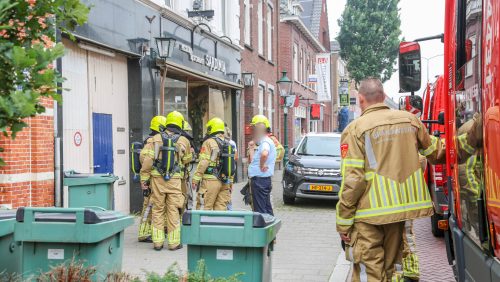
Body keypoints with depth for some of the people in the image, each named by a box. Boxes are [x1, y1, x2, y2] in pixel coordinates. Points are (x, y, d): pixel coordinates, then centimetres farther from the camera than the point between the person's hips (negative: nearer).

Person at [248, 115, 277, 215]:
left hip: (260, 180, -10)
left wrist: (261, 166, -25)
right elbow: (254, 160, 27)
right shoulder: (267, 142, 18)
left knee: (260, 209, -7)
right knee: (267, 208, 17)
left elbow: (264, 154, -39)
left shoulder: (265, 142, -15)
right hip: (264, 179, 10)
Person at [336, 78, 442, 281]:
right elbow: (434, 152, 22)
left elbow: (352, 180, -13)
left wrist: (343, 223, -7)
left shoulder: (356, 129, -9)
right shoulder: (410, 120, 6)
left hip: (370, 213, -5)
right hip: (403, 206, 5)